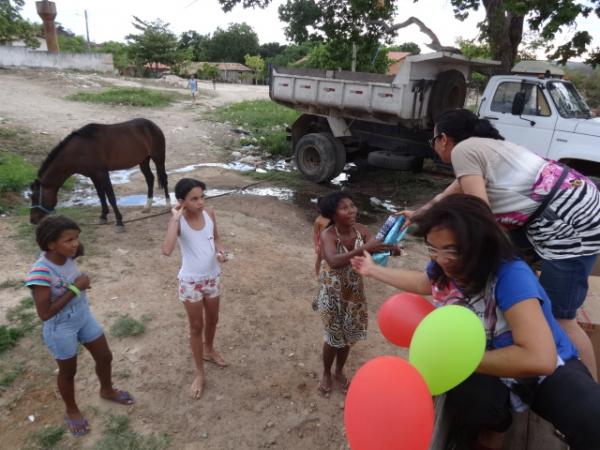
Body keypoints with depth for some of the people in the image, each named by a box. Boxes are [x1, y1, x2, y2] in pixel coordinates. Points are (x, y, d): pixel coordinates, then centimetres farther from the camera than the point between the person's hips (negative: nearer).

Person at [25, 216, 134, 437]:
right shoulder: (41, 272, -32)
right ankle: (71, 411, 47)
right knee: (68, 371, 18)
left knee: (105, 357, 20)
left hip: (84, 317, 6)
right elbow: (45, 314, -29)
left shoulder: (67, 256, -14)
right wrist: (75, 288, -28)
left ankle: (107, 390, 51)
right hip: (61, 329, -6)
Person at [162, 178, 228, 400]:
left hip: (212, 277, 4)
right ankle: (199, 373, 29)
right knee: (196, 326, 10)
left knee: (212, 319, 23)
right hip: (191, 281, -4)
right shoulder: (177, 221, -21)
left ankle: (209, 350, 52)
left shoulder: (209, 213, -9)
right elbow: (166, 250, -38)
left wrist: (221, 251, -13)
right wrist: (175, 218, -35)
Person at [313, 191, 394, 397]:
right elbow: (334, 261, -43)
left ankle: (339, 372, 45)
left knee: (348, 336, 19)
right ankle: (326, 374, 40)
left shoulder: (361, 230, -11)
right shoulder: (328, 235, -26)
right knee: (333, 337, 11)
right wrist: (364, 249, -52)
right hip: (333, 294, -4)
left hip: (354, 293, 4)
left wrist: (389, 248, -38)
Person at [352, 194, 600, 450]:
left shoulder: (510, 276, -31)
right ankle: (493, 427, 4)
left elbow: (540, 359, -40)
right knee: (465, 394, -31)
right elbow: (423, 282, 14)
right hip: (491, 373, 4)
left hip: (550, 371, -4)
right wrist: (373, 270, 18)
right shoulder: (444, 267, -12)